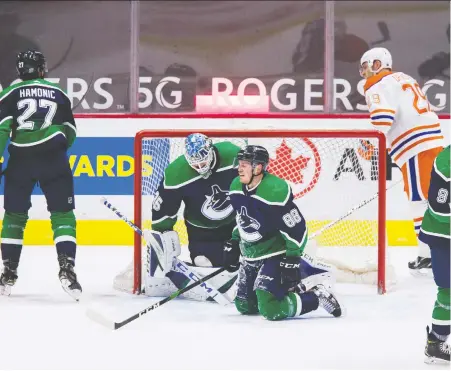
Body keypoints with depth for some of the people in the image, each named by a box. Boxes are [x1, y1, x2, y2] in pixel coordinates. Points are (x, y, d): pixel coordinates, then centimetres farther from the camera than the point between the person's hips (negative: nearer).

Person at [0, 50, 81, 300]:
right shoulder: (58, 94, 13)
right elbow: (70, 132, 16)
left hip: (21, 160, 0)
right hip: (54, 160, 0)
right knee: (62, 213, 3)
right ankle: (66, 268, -13)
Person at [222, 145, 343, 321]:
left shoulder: (276, 191, -27)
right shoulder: (236, 187, -2)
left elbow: (296, 229, -23)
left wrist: (292, 260, -23)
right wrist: (233, 243, 16)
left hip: (275, 255, -8)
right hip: (250, 256, 8)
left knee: (272, 310, -20)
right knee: (244, 306, 14)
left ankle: (317, 296, 0)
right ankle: (288, 289, 30)